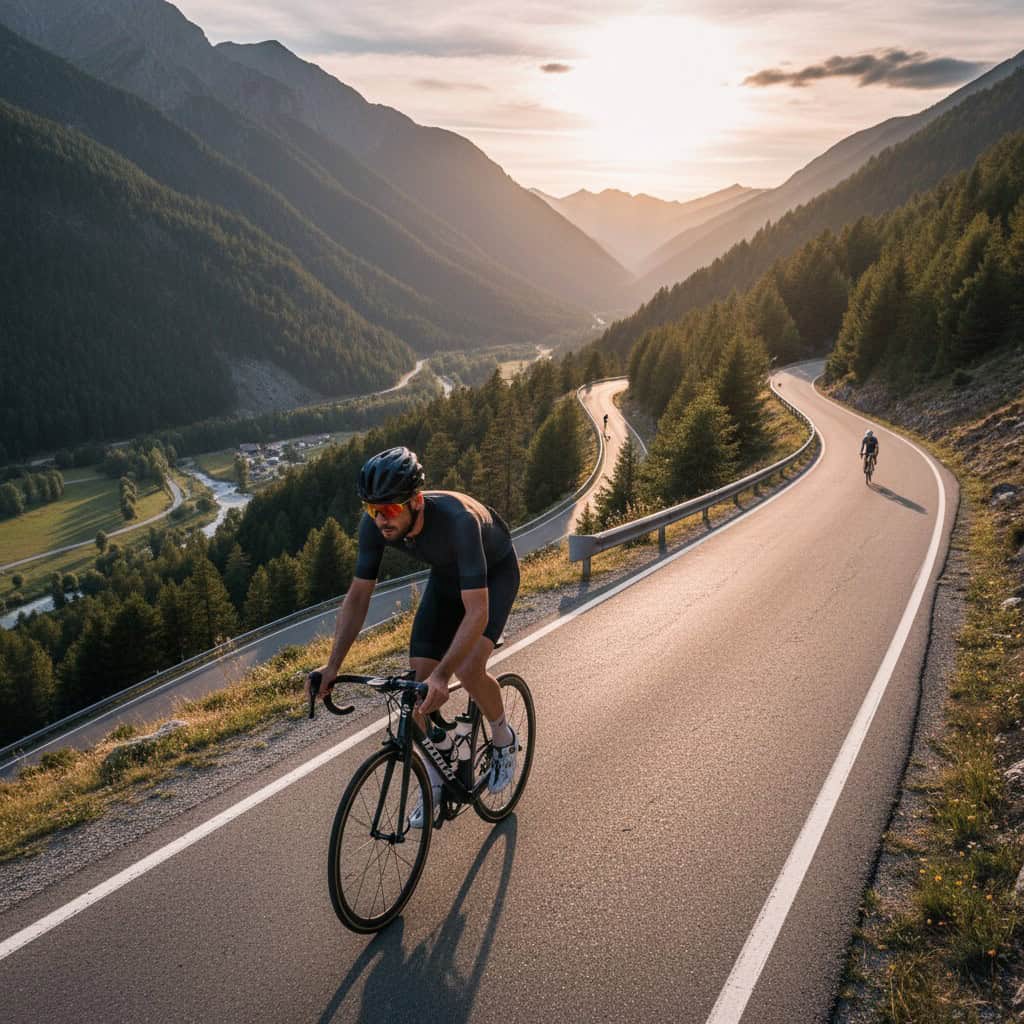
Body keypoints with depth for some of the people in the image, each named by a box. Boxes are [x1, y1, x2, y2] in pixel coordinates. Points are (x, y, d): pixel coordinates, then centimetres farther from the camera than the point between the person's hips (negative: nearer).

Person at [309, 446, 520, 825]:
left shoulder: (457, 519, -43)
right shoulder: (374, 524, -27)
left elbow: (477, 611, -45)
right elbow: (357, 597, -18)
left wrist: (442, 675, -54)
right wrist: (332, 665, -27)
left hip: (496, 573, -5)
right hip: (446, 577, 5)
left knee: (468, 668, -27)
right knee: (420, 681, -4)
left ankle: (503, 738, 6)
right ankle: (437, 782, 17)